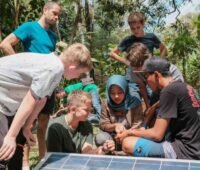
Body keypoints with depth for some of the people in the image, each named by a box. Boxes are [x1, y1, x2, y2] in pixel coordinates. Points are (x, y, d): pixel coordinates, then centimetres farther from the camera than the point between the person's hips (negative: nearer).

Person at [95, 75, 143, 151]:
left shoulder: (134, 102, -11)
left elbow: (137, 126, -13)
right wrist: (115, 126, -25)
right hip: (112, 135, 1)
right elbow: (103, 125, -4)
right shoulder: (106, 104, -4)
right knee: (100, 138, -29)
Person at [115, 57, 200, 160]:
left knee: (128, 143, -14)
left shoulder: (169, 91, -16)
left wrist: (130, 132, 0)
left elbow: (157, 135, -15)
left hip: (185, 151, -9)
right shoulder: (182, 86, 12)